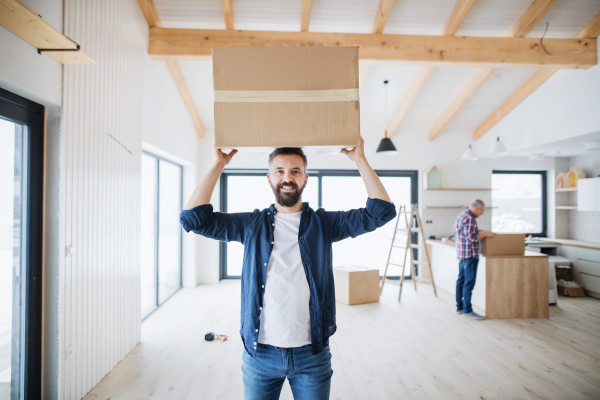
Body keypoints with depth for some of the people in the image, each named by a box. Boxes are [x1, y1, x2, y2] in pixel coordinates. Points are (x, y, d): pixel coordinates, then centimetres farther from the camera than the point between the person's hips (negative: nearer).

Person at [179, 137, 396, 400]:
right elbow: (194, 217, -7)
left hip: (312, 354, 0)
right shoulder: (251, 224, 0)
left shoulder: (324, 223, -1)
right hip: (259, 354, 1)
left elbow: (382, 212, -6)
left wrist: (360, 160, -9)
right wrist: (219, 164, -6)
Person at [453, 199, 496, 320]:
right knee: (469, 282, -6)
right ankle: (467, 310, -3)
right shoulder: (470, 219, -18)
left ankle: (460, 307, 22)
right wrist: (485, 234, -11)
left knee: (461, 280, 14)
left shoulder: (461, 215, 13)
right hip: (470, 254, -10)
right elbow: (471, 238, -23)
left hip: (462, 253, 10)